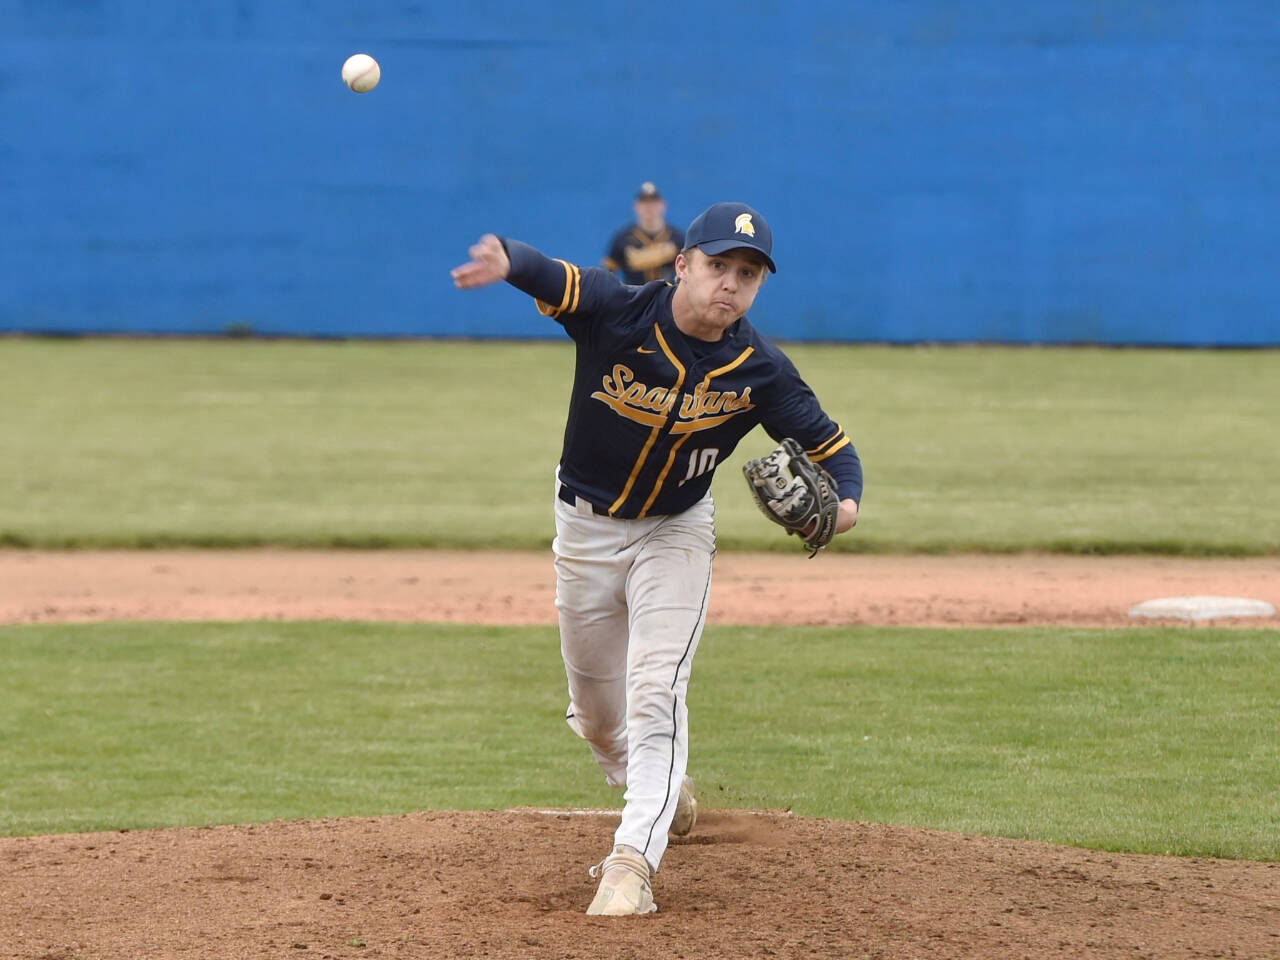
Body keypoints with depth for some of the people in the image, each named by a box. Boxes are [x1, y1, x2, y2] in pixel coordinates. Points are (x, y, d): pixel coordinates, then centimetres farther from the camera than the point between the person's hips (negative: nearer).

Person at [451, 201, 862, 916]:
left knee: (656, 689, -19)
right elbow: (547, 276, -40)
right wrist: (505, 261, -65)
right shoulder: (618, 313, -24)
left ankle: (634, 863, -22)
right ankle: (662, 793, 44)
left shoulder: (760, 371, -18)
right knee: (596, 710, 14)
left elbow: (833, 445, -10)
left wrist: (846, 501, -33)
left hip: (676, 534, -1)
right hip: (585, 528, 1)